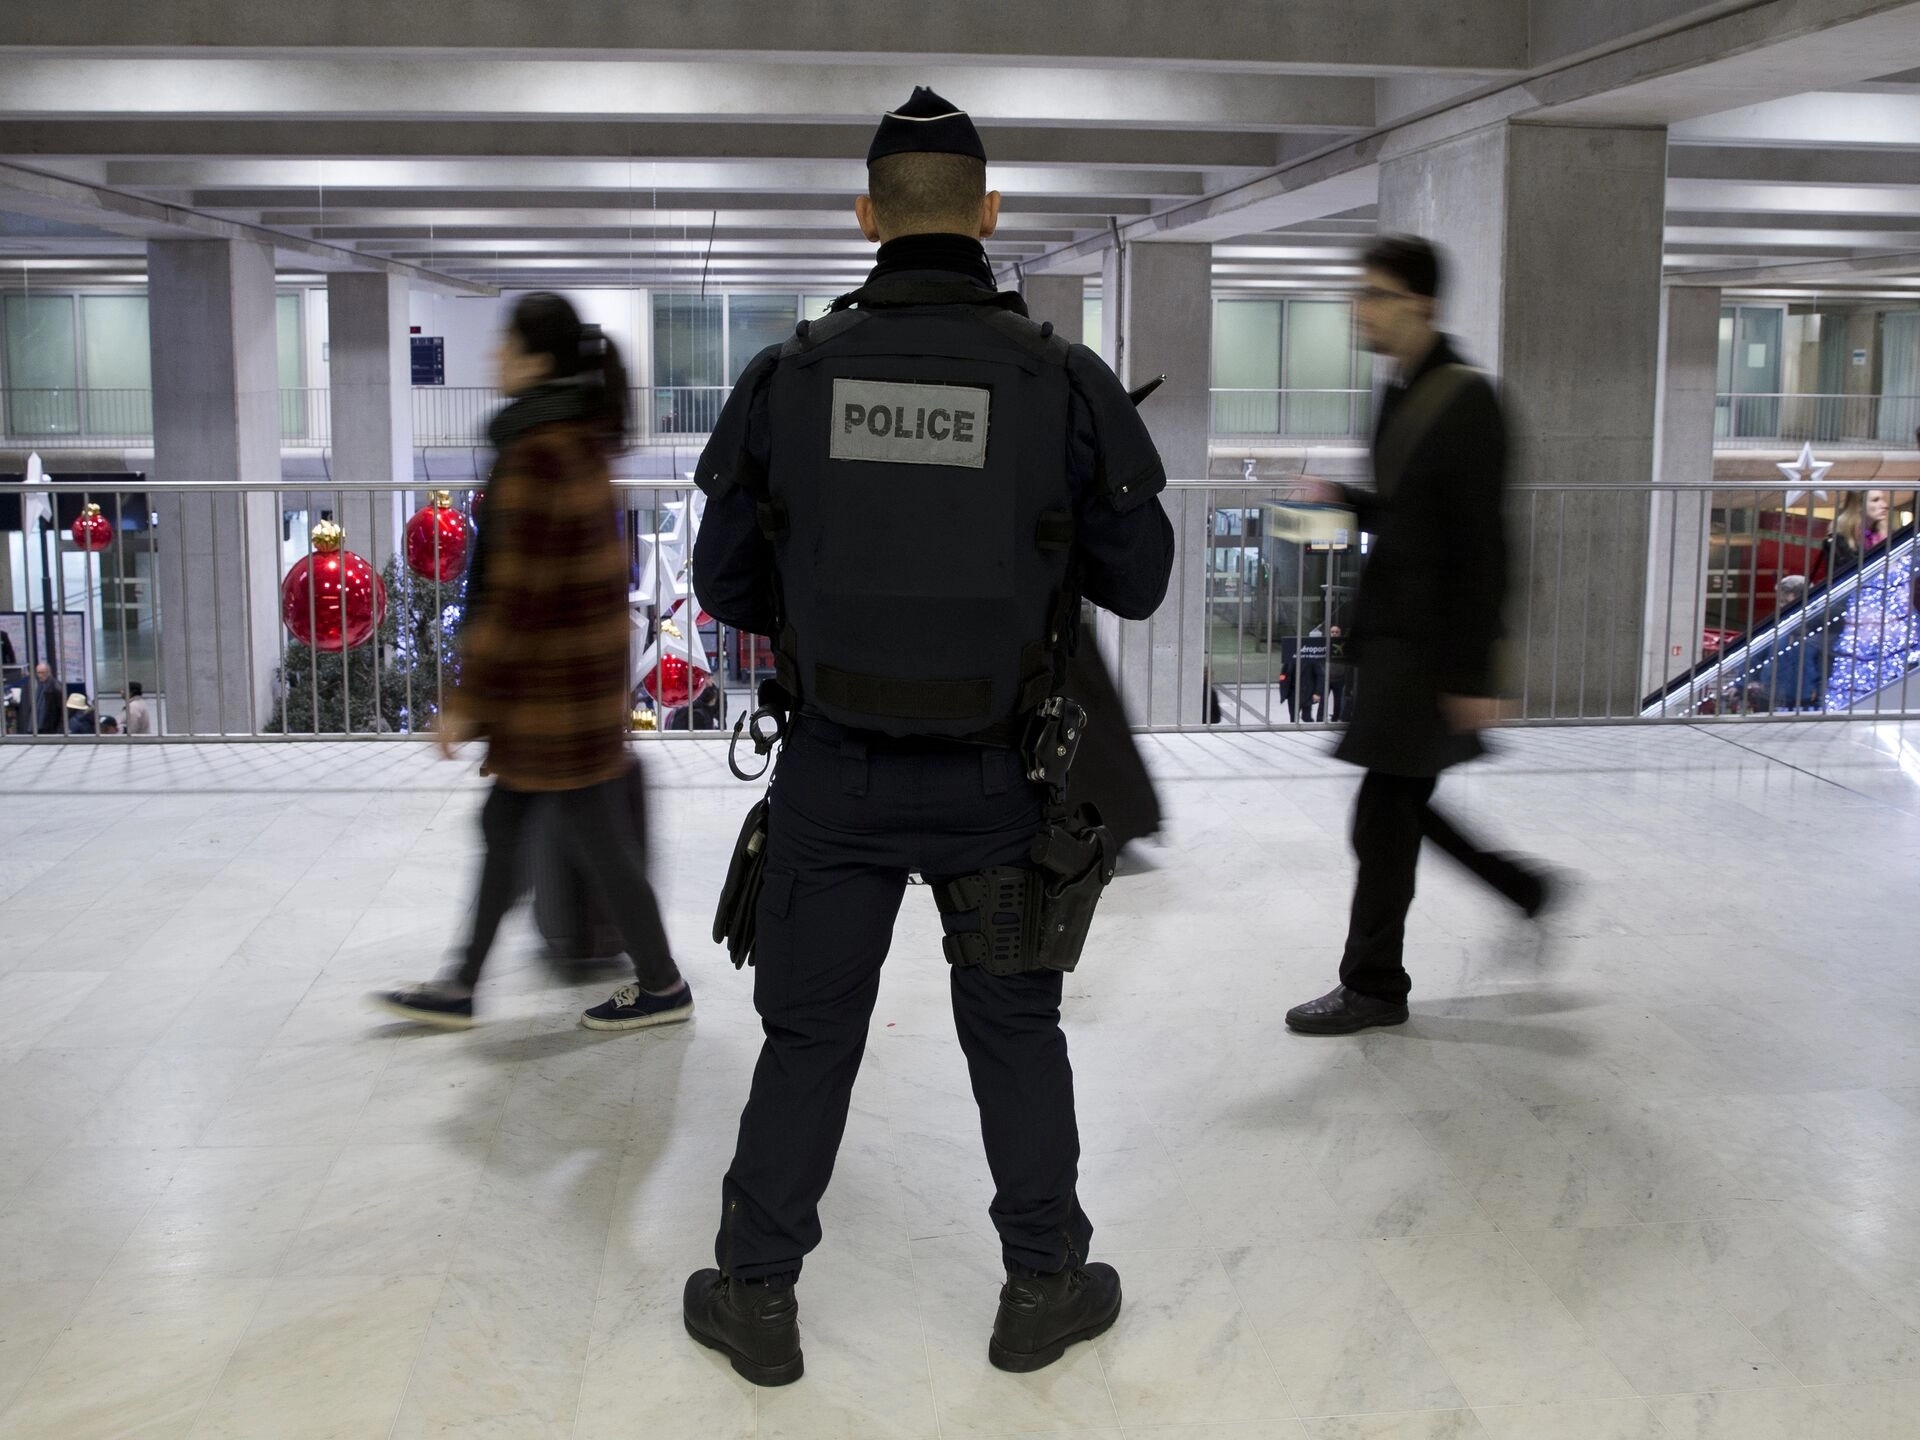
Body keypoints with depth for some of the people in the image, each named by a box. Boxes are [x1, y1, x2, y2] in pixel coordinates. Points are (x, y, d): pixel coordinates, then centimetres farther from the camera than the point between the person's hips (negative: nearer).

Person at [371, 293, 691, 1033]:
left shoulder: (537, 454, -21)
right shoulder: (577, 438, 9)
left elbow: (518, 596, -22)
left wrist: (467, 701, -15)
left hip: (554, 689, -10)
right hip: (586, 664, 10)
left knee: (598, 842, 4)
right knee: (502, 828, 16)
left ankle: (662, 986, 20)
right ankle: (460, 989, 27)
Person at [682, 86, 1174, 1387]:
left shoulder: (789, 376, -6)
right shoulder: (1065, 379, -9)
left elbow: (725, 582, 1)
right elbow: (1139, 583, -2)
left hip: (837, 768, 1)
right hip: (996, 775, 0)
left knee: (809, 1028, 14)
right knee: (1016, 1029, 16)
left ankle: (756, 1298, 25)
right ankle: (1045, 1291, 28)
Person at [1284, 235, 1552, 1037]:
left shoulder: (1464, 400, -16)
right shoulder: (1404, 394, 11)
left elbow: (1479, 544, -19)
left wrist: (1472, 674, -19)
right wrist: (1344, 500, 4)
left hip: (1429, 643, -9)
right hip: (1391, 633, 9)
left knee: (1384, 818, -1)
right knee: (1401, 806, 17)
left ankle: (1374, 986, 12)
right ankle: (1524, 890, 34)